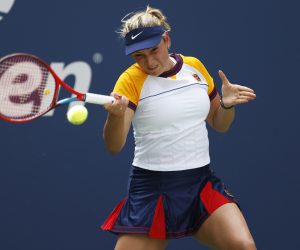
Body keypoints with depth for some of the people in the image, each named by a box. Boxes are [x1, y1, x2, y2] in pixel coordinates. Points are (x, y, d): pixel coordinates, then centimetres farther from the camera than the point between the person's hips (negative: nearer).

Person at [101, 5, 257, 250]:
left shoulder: (195, 67, 5)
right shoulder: (132, 80, -7)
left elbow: (219, 124, 18)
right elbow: (114, 146, -18)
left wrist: (227, 103, -4)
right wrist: (116, 114, -39)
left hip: (202, 182, 3)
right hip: (152, 188, -2)